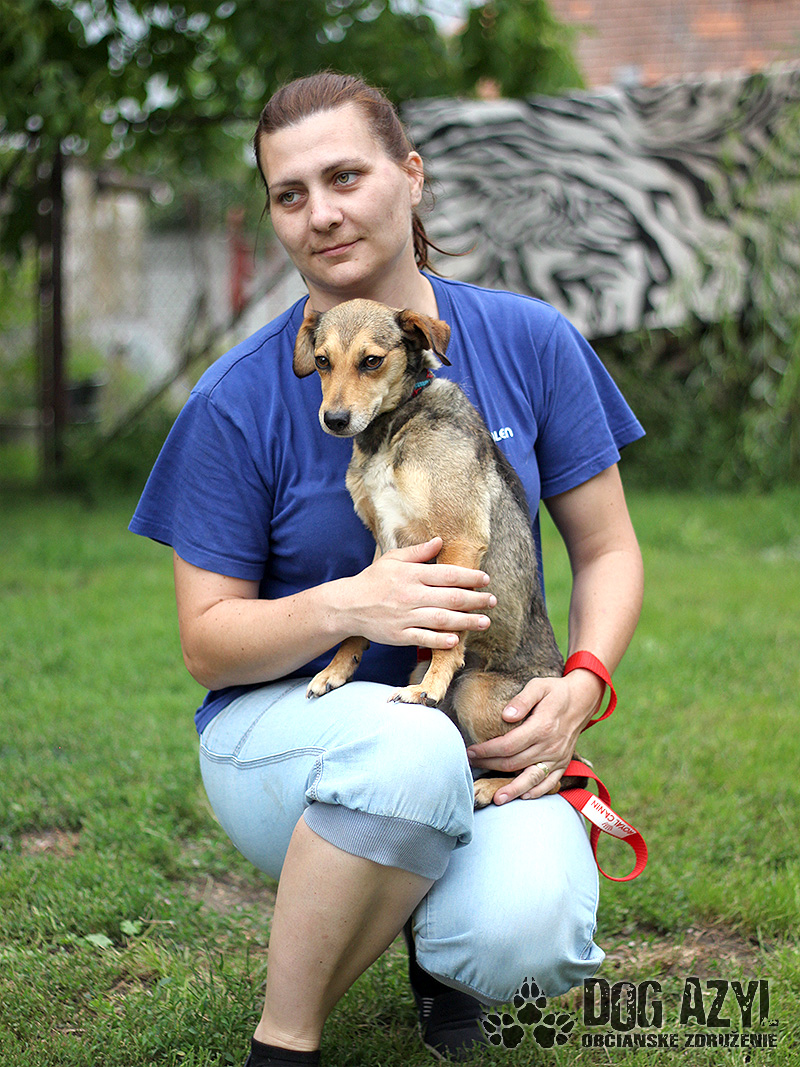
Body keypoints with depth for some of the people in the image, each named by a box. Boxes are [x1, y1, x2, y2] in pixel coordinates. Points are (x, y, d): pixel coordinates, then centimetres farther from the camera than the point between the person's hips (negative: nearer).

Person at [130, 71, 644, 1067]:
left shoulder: (529, 341, -2)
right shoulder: (240, 398, -7)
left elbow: (607, 550, 5)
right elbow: (206, 642, -5)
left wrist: (581, 684, -14)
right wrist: (346, 606, -24)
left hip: (486, 737, 2)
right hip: (289, 731, -1)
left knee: (531, 936, -30)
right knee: (412, 746, -38)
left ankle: (438, 935, 9)